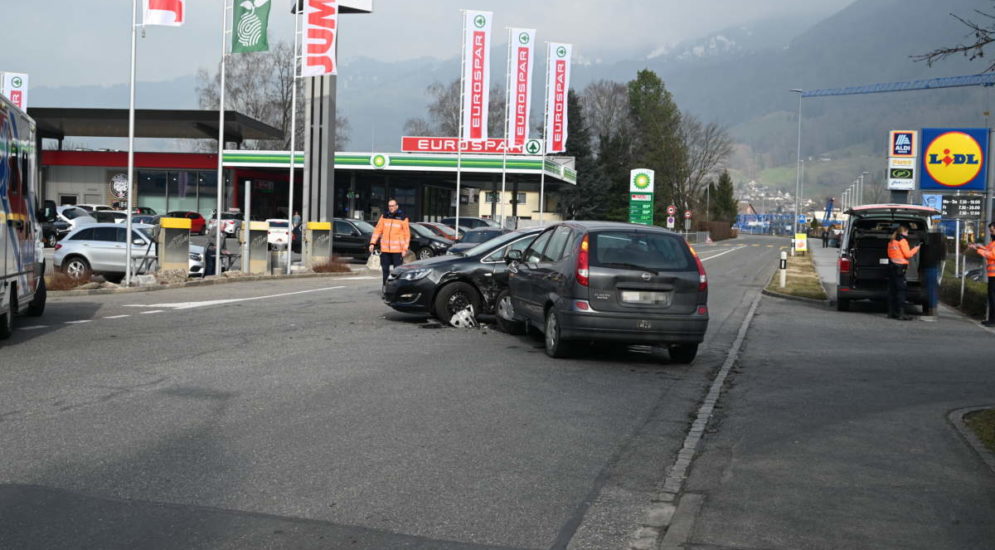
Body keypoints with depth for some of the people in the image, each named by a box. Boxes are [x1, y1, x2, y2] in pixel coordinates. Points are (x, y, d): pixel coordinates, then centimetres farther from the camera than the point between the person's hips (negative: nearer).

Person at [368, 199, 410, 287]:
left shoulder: (403, 218, -1)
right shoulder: (384, 217, 9)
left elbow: (407, 234, -1)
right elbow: (378, 230, 10)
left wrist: (405, 248, -7)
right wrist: (372, 243, 1)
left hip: (397, 250, -3)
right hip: (385, 249, 3)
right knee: (385, 269, 7)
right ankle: (385, 286, 16)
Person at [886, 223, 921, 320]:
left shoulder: (892, 240, 17)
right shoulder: (902, 239, -8)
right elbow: (907, 254, -11)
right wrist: (916, 249, 4)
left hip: (891, 265, 9)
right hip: (899, 267, -9)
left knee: (892, 289, 9)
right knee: (901, 289, -8)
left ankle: (891, 312, 11)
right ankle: (901, 313, -13)